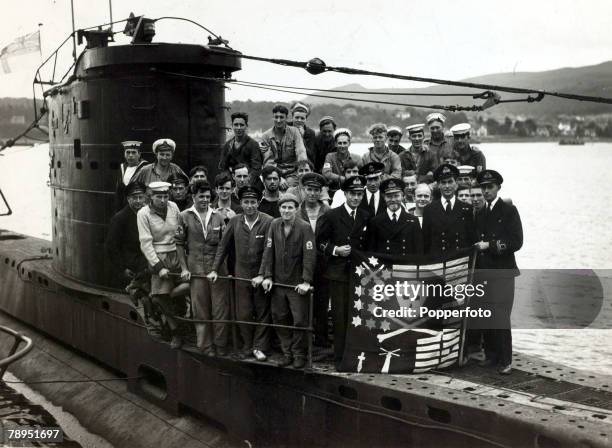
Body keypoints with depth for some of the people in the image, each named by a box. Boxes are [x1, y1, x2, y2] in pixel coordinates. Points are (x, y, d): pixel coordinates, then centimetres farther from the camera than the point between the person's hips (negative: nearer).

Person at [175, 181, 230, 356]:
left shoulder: (218, 217, 7)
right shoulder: (185, 216, 2)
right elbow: (179, 243, 4)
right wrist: (184, 268, -1)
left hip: (218, 268, 1)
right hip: (196, 270, -1)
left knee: (221, 308, 2)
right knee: (200, 310, 5)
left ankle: (220, 345, 13)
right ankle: (205, 346, 16)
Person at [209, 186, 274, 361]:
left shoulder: (268, 222, -11)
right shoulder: (234, 221, 0)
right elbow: (223, 246, 7)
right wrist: (215, 269, 4)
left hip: (261, 275, -2)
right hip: (241, 274, 3)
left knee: (262, 312, 8)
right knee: (243, 314, 7)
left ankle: (259, 347, 19)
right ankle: (247, 345, 23)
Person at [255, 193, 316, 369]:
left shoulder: (304, 227, -10)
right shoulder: (274, 225, 3)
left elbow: (309, 255, -13)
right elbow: (268, 251, 4)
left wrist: (306, 281, -18)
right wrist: (266, 276, -2)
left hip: (297, 283, -4)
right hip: (278, 281, 4)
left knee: (300, 320, -1)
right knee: (279, 318, 10)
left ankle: (299, 354, 16)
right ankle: (287, 353, 24)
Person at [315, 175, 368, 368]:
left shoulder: (366, 217, 10)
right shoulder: (332, 216, -1)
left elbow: (368, 245, 16)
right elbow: (320, 241, 0)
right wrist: (335, 250, -14)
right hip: (339, 273, -3)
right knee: (340, 316, -1)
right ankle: (340, 357, 8)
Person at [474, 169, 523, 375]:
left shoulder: (509, 211, 0)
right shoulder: (479, 214, 18)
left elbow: (516, 242, -8)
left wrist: (490, 245, -12)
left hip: (502, 273, -5)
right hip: (483, 273, 5)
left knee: (501, 318, -9)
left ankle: (505, 361, -2)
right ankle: (490, 356, 14)